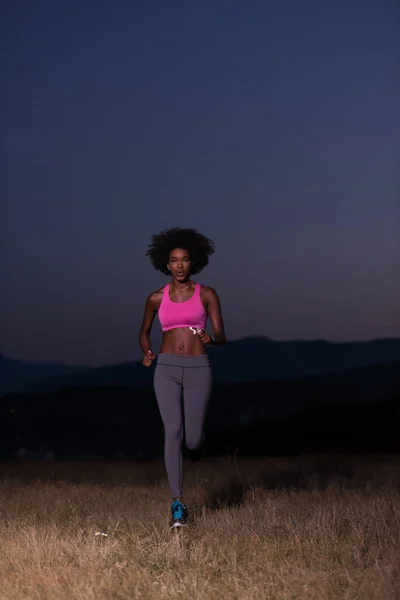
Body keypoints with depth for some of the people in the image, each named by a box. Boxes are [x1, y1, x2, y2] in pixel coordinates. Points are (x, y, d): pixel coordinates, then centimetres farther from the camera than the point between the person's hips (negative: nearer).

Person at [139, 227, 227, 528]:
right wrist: (146, 352, 2)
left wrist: (211, 338, -23)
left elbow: (221, 337, 1)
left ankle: (197, 438, 38)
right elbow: (144, 331, 23)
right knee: (173, 432, -15)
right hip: (167, 369, 1)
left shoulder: (206, 295, 3)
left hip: (198, 369, -1)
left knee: (193, 441, -4)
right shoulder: (157, 298, 8)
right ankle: (178, 505, -11)